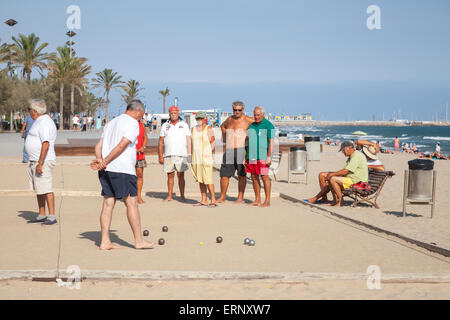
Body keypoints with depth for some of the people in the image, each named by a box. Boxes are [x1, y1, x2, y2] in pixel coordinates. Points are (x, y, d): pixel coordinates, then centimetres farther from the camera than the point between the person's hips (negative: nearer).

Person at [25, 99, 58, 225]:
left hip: (43, 162, -11)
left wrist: (40, 164, -26)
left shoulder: (44, 122, -16)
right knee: (38, 190, 12)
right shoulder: (40, 121, 18)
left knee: (46, 189, -10)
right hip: (35, 161, 11)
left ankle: (52, 216, -7)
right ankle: (42, 216, 18)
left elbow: (46, 144, -24)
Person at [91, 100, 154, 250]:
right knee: (131, 203, -1)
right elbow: (122, 145, -15)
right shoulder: (132, 123, -3)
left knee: (108, 204, 7)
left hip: (105, 170, 8)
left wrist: (100, 160, -3)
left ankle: (105, 241, 5)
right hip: (122, 170, -8)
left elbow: (99, 146, 14)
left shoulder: (111, 122, 23)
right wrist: (105, 162, -12)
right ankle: (139, 241, 4)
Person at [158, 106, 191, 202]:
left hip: (181, 155, -2)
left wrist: (189, 154, -2)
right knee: (170, 176, 4)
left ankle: (182, 196, 1)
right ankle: (170, 196, 10)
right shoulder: (165, 126, 11)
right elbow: (161, 142, 12)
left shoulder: (184, 125, 9)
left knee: (181, 176, -3)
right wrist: (160, 156, 5)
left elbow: (188, 140, 6)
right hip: (168, 155, 2)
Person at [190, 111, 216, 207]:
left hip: (206, 159, -6)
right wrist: (192, 158, 15)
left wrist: (208, 153, -11)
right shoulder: (193, 129, 15)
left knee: (208, 180, -10)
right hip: (196, 159, 6)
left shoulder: (208, 129, -2)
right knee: (200, 180, 7)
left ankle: (213, 200, -8)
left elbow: (213, 142, -2)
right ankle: (204, 200, 12)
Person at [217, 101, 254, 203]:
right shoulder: (230, 119, 14)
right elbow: (223, 125, 36)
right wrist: (224, 136, 22)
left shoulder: (247, 120, -4)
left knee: (242, 175, 1)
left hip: (241, 150, -5)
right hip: (229, 151, 5)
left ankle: (240, 197, 8)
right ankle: (222, 197, 15)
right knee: (224, 174, 4)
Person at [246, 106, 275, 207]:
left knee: (264, 176, -7)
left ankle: (267, 201, -3)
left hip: (262, 156, -7)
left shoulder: (268, 125, -4)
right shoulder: (251, 125, 15)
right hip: (251, 156, 7)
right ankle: (257, 200, 15)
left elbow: (271, 141, -9)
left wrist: (269, 156, -16)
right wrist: (246, 156, 15)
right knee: (254, 177, 7)